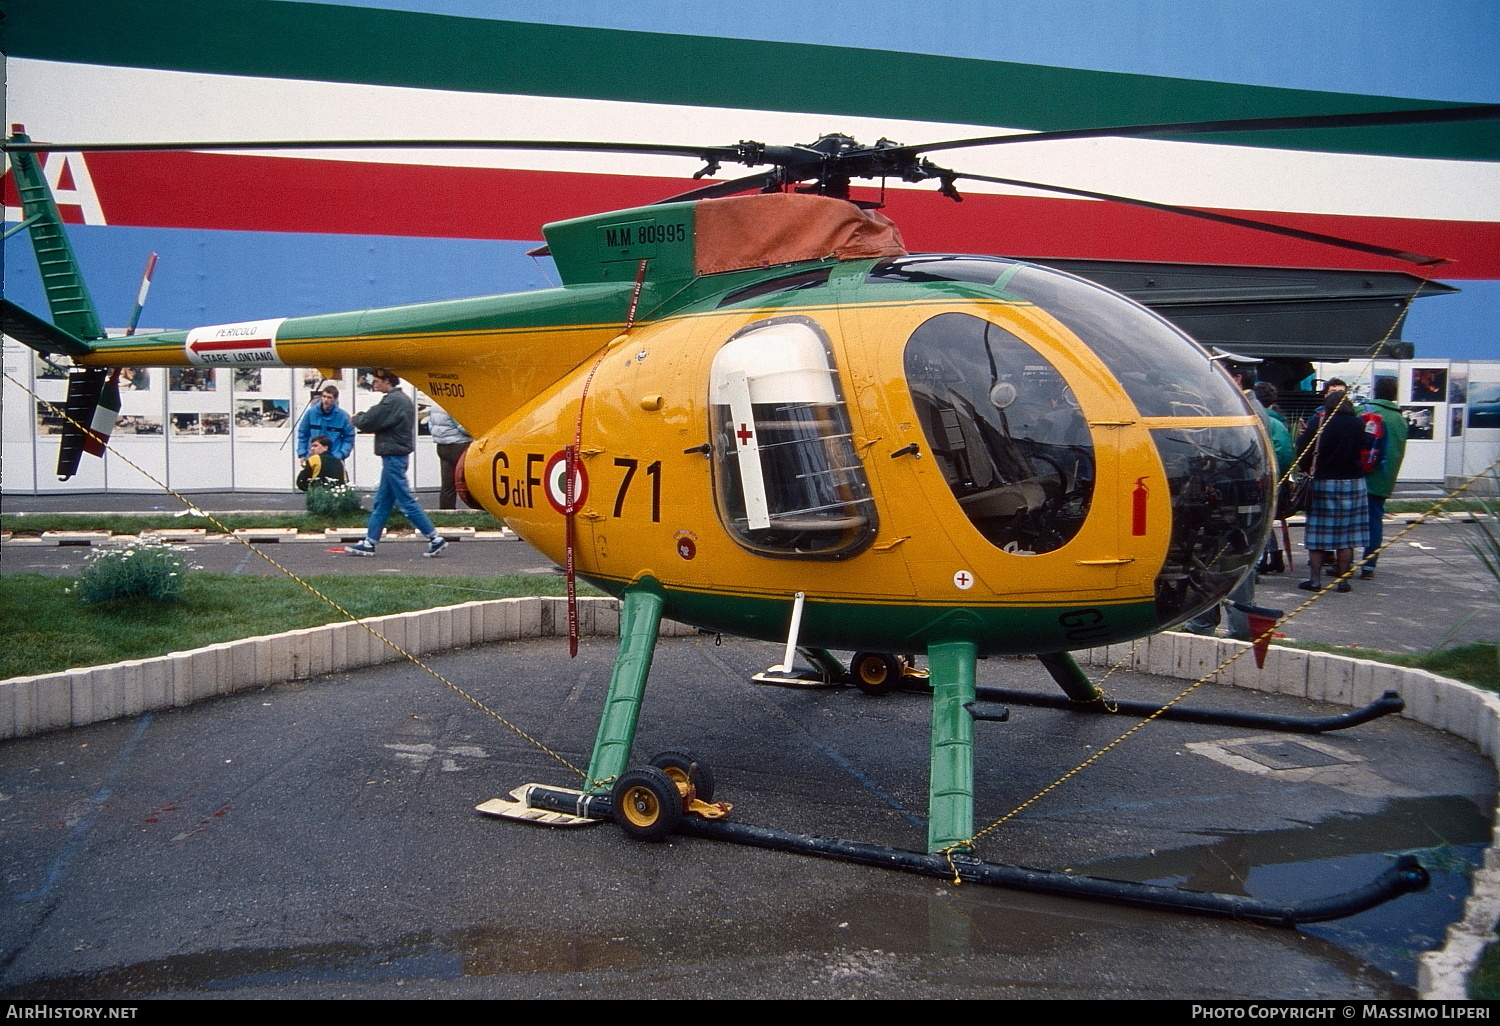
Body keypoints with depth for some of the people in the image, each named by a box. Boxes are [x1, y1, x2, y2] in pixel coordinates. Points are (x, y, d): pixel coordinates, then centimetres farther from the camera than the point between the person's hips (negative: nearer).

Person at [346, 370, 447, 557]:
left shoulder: (392, 401, -18)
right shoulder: (403, 399, 15)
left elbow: (368, 423, -17)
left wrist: (356, 418, 3)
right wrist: (363, 419, 5)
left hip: (393, 457, -10)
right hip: (397, 456, 10)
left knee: (406, 501, -7)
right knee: (382, 502, 12)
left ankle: (435, 539, -5)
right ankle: (369, 543, 16)